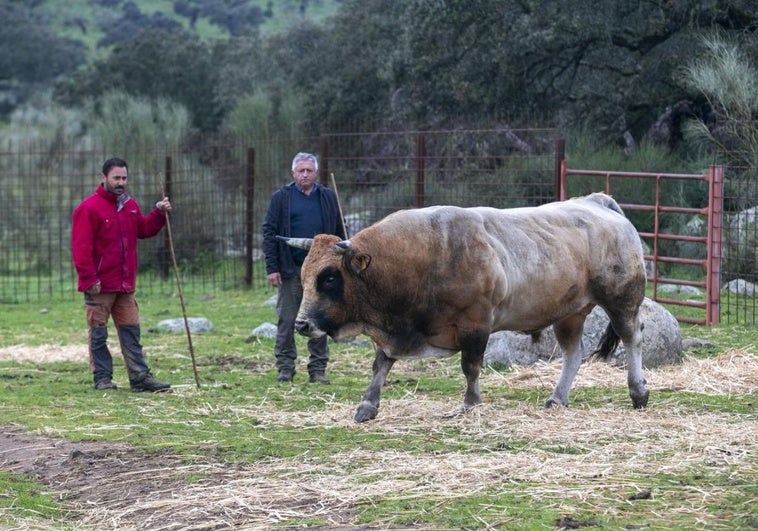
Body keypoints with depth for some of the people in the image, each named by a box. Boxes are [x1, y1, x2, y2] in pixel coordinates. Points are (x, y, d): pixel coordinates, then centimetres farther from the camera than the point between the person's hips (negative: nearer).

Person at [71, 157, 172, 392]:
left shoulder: (130, 206, 13)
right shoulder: (89, 208, -12)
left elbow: (143, 229, 20)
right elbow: (81, 248, -15)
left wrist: (159, 214, 3)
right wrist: (90, 279, -19)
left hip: (125, 285, 7)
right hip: (100, 285, -7)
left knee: (131, 332, 8)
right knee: (98, 335, 1)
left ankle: (140, 377, 10)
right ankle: (102, 378, 6)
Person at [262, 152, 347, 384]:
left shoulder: (328, 197, 9)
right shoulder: (281, 198, 2)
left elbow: (339, 232, 13)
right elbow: (269, 232, 0)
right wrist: (272, 267, -8)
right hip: (291, 269, -2)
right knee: (286, 320, 2)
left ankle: (318, 369, 11)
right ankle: (285, 367, 10)